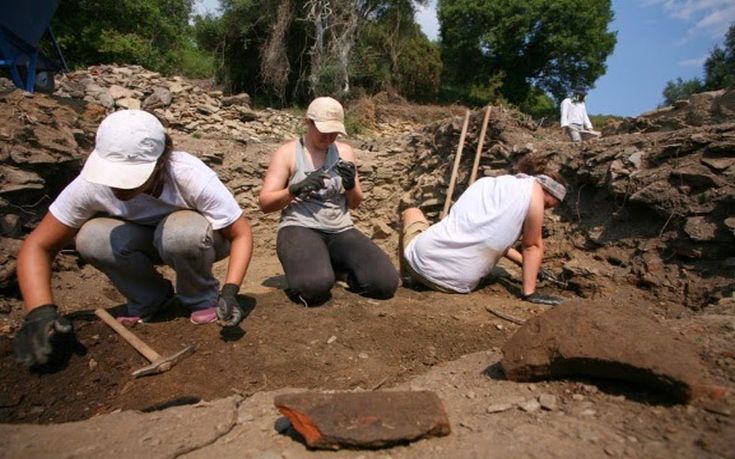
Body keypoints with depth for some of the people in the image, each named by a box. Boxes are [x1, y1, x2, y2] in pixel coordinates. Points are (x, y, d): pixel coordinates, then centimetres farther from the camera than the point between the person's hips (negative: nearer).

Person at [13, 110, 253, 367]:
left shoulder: (192, 177, -34)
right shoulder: (91, 183, -26)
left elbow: (241, 234, -27)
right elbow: (38, 246, -18)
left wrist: (230, 290, -41)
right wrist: (40, 311, -33)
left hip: (196, 239, -3)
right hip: (144, 240, 3)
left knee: (182, 231, -37)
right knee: (90, 237, -26)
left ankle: (203, 298, -7)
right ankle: (148, 299, -1)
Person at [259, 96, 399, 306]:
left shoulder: (344, 151, 11)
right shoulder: (288, 152, 0)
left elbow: (355, 204, 14)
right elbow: (265, 203, -3)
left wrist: (350, 185, -9)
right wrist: (297, 188, -20)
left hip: (341, 231, 4)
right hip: (300, 229, -4)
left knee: (386, 282, -17)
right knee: (315, 287, -36)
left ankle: (336, 267, 9)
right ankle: (321, 268, 2)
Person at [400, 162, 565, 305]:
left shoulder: (486, 182, 17)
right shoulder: (534, 190, -1)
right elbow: (532, 247, 5)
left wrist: (524, 262, 34)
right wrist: (530, 293, 13)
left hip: (420, 259, 2)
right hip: (455, 284, -2)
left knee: (412, 212, 34)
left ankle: (408, 278, 32)